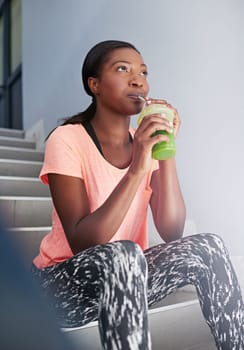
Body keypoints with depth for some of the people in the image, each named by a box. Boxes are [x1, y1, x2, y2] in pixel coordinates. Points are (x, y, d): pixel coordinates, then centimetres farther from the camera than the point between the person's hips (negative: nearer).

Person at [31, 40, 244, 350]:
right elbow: (81, 244, -25)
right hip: (64, 284, -4)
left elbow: (171, 232, -11)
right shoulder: (67, 140, -16)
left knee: (207, 248, -16)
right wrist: (136, 170, -32)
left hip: (125, 279, 5)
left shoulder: (146, 142, 0)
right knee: (122, 254, -35)